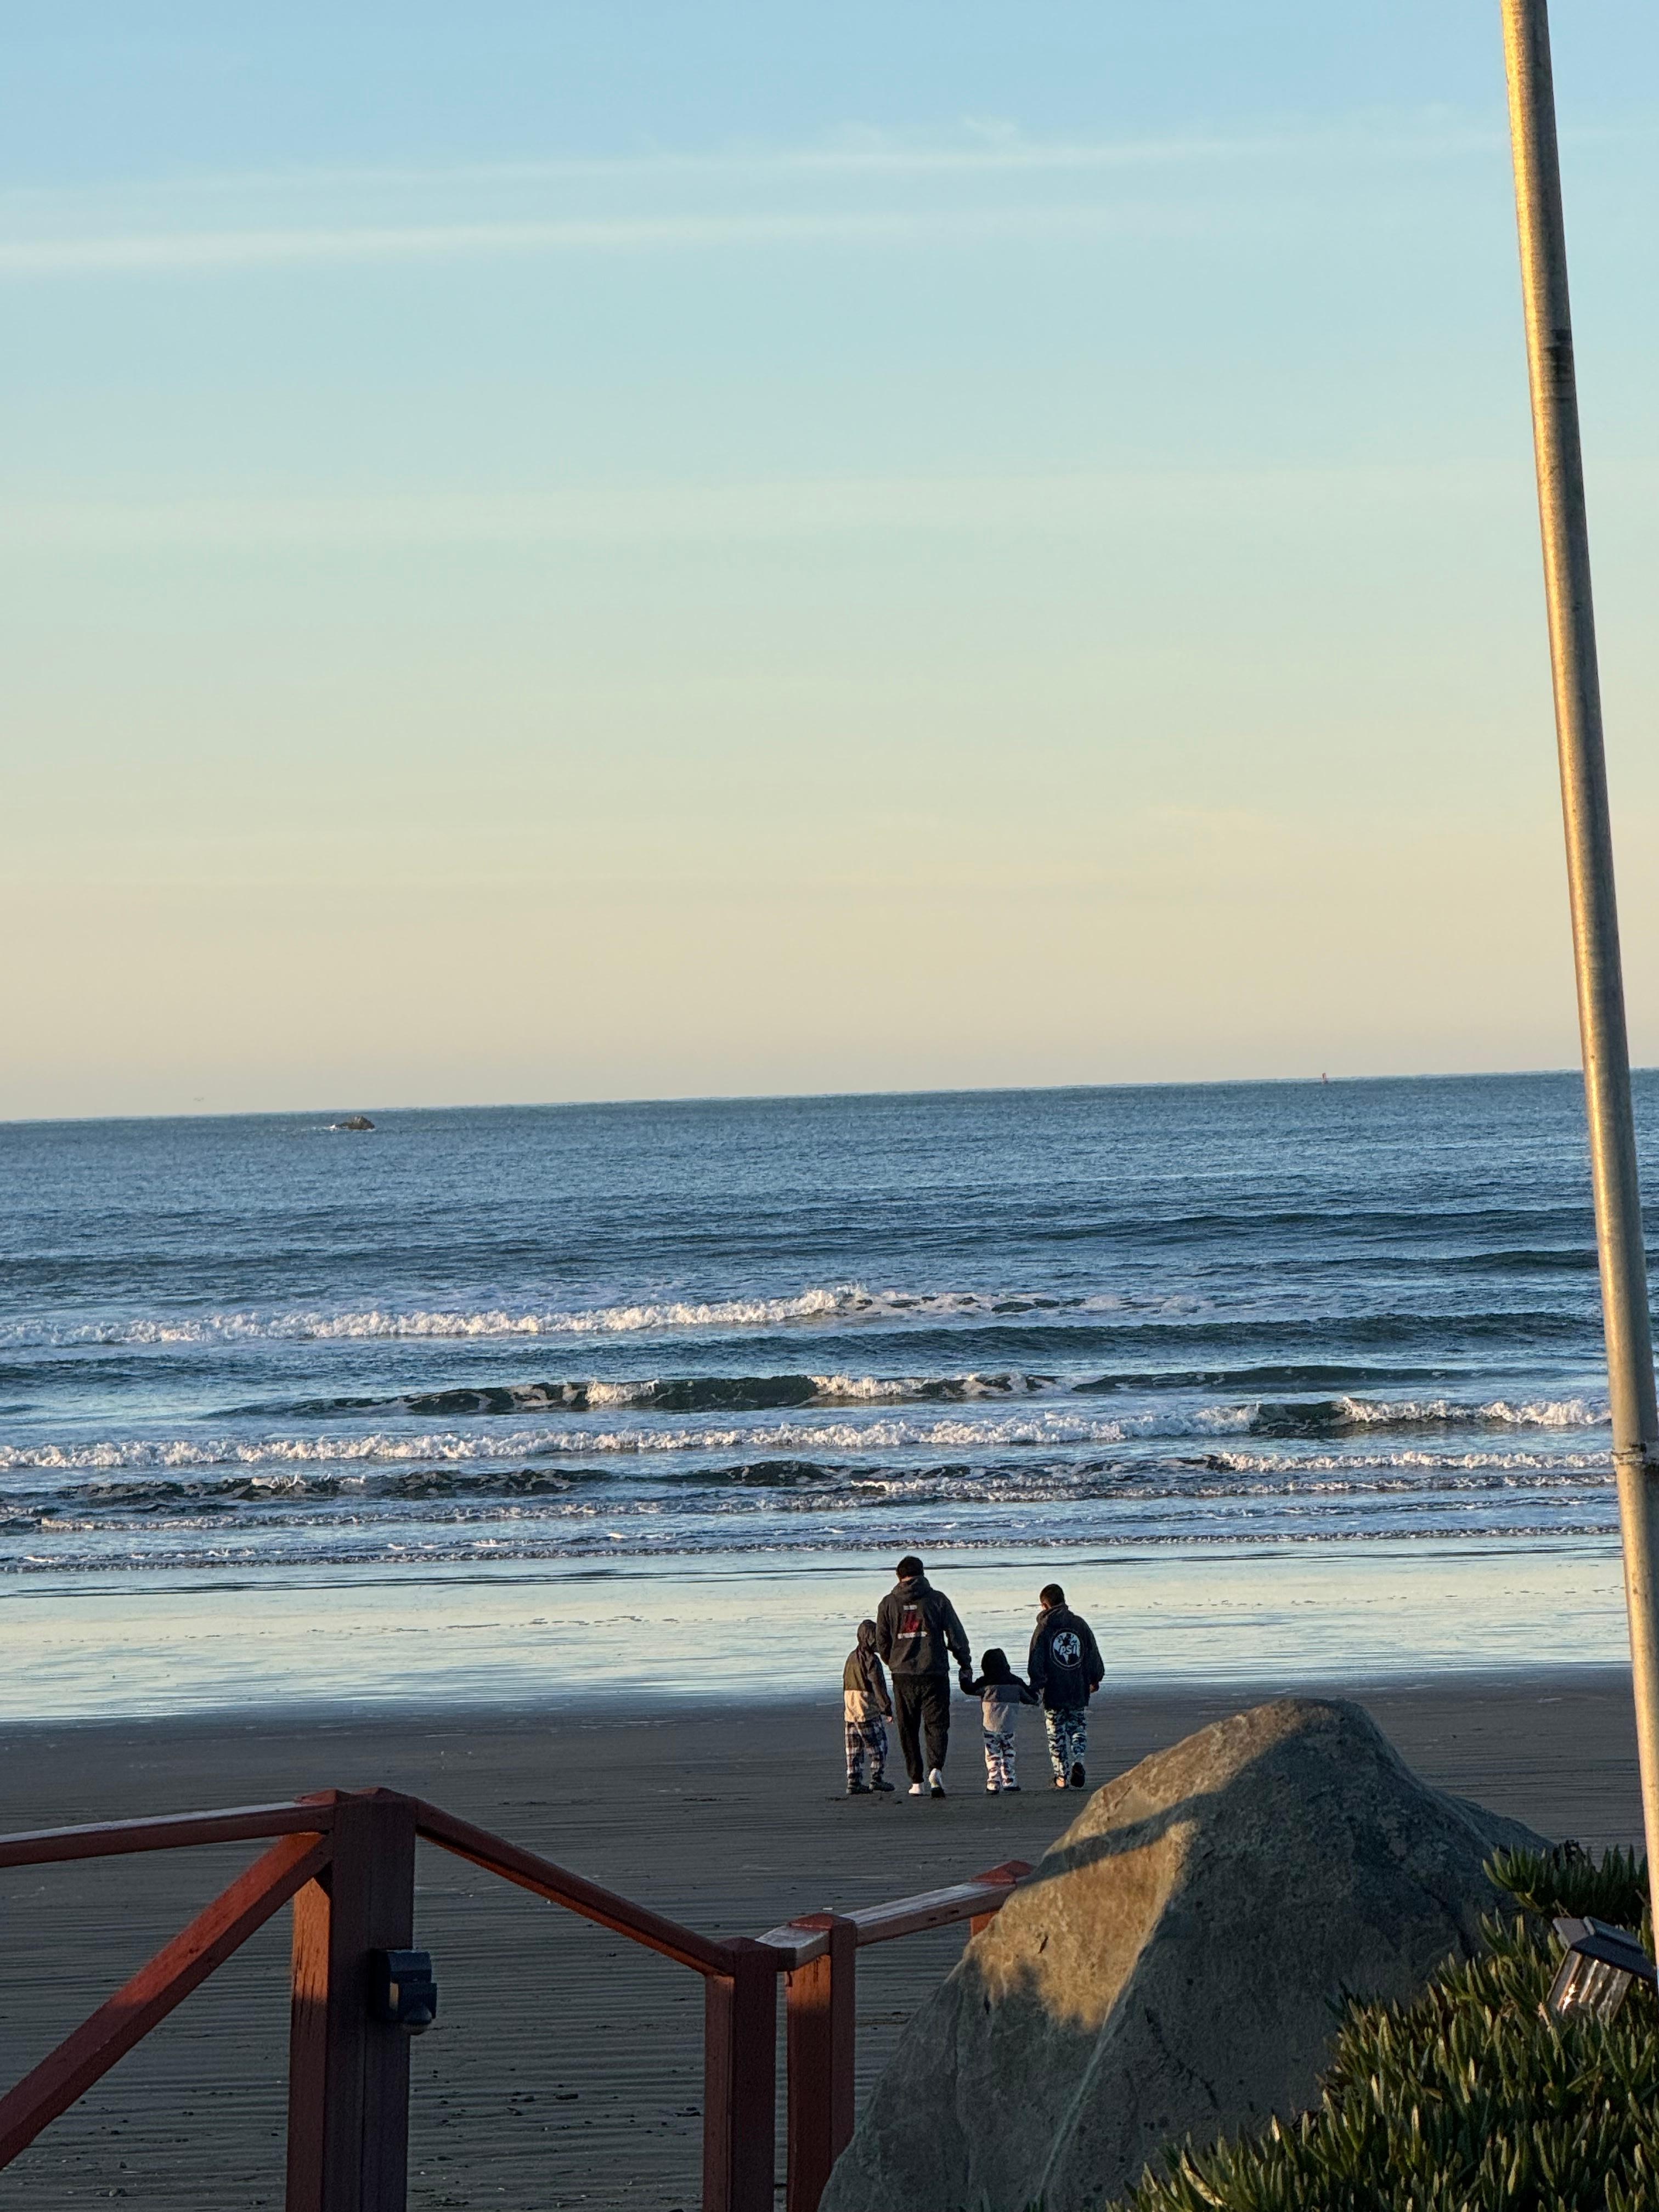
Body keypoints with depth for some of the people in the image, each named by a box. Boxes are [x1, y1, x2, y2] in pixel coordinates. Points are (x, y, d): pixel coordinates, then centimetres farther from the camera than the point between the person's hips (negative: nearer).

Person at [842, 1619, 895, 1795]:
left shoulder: (851, 1657, 15)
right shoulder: (871, 1660, -12)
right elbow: (878, 1686, -15)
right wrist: (887, 1707, -11)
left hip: (851, 1710, 8)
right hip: (868, 1709, -8)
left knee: (854, 1747, 8)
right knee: (878, 1744, 0)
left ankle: (854, 1782, 7)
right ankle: (877, 1778, -3)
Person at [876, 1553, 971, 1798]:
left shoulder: (888, 1603, 4)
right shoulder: (937, 1599, -1)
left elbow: (882, 1643, 10)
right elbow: (956, 1636, 0)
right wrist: (964, 1662, 14)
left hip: (903, 1676, 1)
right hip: (934, 1674, -1)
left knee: (908, 1730, 11)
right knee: (937, 1724, 4)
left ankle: (916, 1782, 9)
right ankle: (936, 1767, -21)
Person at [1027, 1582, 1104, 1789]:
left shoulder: (1044, 1627, -6)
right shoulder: (1080, 1624, 4)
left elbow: (1036, 1662, -7)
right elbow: (1094, 1655, 10)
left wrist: (1036, 1686, 2)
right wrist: (1095, 1680, 22)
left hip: (1054, 1694, -3)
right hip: (1079, 1691, 3)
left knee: (1057, 1735, 5)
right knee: (1079, 1729, 14)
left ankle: (1062, 1777, 3)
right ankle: (1078, 1761, -12)